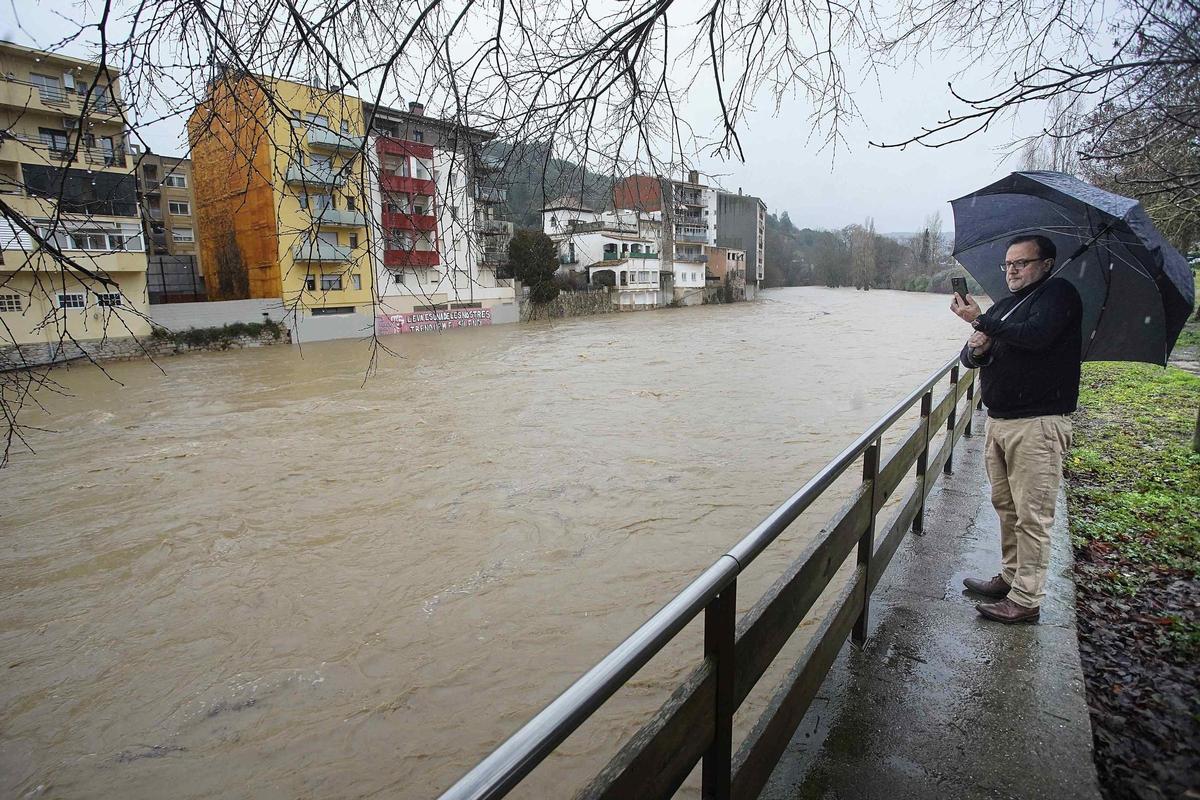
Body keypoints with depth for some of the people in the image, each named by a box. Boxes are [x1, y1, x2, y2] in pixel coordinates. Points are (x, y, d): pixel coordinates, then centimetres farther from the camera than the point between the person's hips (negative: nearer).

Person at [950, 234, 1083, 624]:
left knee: (1032, 518, -3)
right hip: (998, 421, 8)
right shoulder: (1003, 306, 19)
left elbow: (1035, 336, -22)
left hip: (1037, 424, -8)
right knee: (1006, 507, 15)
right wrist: (975, 350, -8)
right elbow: (969, 357, 16)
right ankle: (1010, 577, 27)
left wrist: (981, 321, -11)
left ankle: (1026, 600, 5)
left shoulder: (1058, 293, -4)